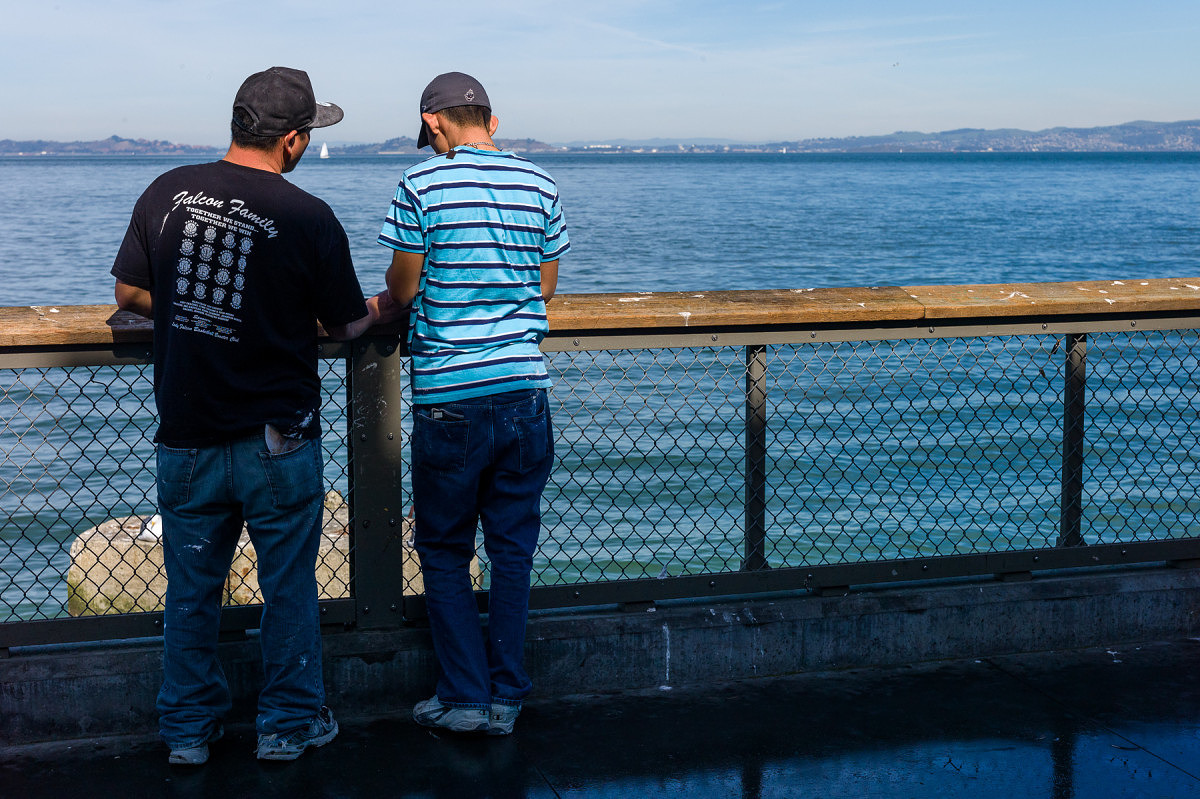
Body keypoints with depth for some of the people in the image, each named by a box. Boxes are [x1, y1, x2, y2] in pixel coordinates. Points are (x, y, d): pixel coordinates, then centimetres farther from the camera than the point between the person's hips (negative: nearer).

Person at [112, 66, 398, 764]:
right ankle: (290, 724, 23)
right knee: (289, 585, 12)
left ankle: (189, 729, 25)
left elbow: (130, 295, 6)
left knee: (192, 587, 15)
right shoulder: (310, 218, -12)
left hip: (187, 437, 3)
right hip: (277, 439, -3)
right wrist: (387, 307, 21)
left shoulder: (168, 193, -2)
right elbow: (345, 324, -1)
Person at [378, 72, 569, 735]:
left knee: (445, 552, 10)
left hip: (449, 397, -3)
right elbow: (546, 287, 12)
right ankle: (505, 699, 17)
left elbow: (403, 289, -2)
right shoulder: (539, 186, 5)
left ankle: (465, 697, 11)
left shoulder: (421, 184, -7)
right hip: (525, 388, 4)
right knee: (513, 548, 11)